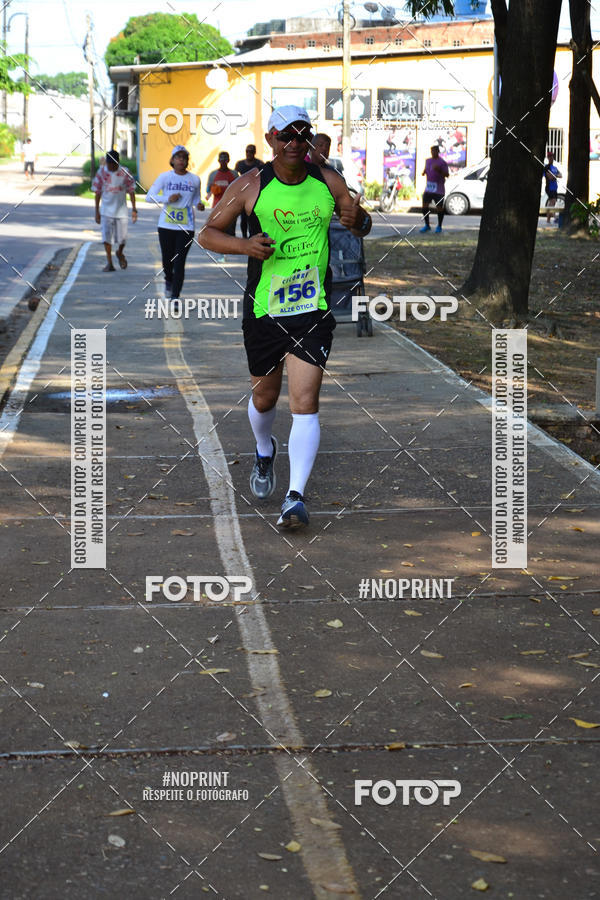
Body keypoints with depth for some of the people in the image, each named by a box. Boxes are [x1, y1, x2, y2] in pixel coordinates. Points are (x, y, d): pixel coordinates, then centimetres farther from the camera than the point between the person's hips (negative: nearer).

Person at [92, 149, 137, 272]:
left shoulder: (125, 172, -6)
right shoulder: (101, 172, -5)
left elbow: (131, 191, 0)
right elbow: (98, 193, 2)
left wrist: (134, 209, -4)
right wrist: (97, 212, 1)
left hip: (121, 210, 0)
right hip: (106, 210, 0)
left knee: (122, 238, 2)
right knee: (107, 237, -3)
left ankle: (119, 254, 33)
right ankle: (109, 263, 6)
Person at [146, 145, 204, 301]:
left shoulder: (194, 179, 5)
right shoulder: (165, 177, 1)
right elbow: (149, 197, 0)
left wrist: (199, 204, -3)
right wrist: (168, 198, -15)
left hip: (186, 227, 0)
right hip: (166, 225, 0)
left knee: (180, 262, -8)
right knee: (167, 259, 8)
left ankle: (175, 297, -6)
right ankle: (168, 280, 43)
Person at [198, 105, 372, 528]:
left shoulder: (329, 182, 1)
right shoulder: (249, 187, -5)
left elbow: (362, 224, 15)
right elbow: (207, 233, 1)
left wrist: (358, 218, -10)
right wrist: (243, 245, -19)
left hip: (314, 309, 0)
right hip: (263, 309, 0)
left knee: (305, 403, -12)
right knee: (264, 398, 17)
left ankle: (296, 497, -9)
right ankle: (265, 452, 50)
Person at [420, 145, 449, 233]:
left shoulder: (442, 162, -6)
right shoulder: (428, 160, 13)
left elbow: (447, 175, -8)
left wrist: (439, 170, -23)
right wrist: (424, 172, 5)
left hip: (438, 189, -5)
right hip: (428, 187, 5)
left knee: (439, 208, -1)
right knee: (425, 206, 0)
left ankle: (439, 226, 12)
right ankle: (427, 225, 13)